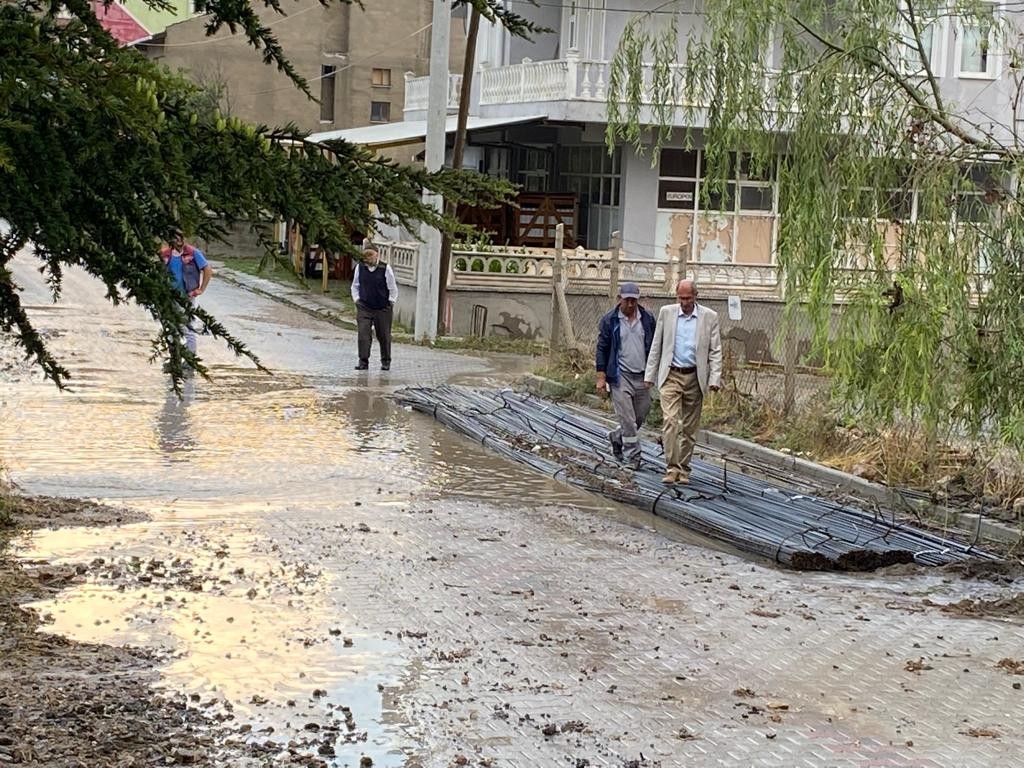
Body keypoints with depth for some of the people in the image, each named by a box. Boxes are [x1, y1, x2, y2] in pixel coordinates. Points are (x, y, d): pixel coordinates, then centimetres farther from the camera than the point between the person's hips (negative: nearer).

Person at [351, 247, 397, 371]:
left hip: (382, 309, -1)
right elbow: (355, 286, 14)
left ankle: (386, 362, 22)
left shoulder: (386, 269, -7)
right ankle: (363, 361, -5)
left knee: (384, 336, 7)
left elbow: (393, 289, 1)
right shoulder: (360, 267, 1)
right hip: (364, 308, 1)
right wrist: (357, 300, 4)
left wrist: (391, 303, -2)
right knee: (363, 334, -10)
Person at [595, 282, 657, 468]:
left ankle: (616, 437, 34)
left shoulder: (647, 319, 6)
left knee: (641, 416, 10)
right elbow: (602, 349, 0)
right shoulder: (609, 321, -2)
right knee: (627, 419, -7)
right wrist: (601, 377, -5)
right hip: (620, 376, -4)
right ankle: (633, 456, 1)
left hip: (642, 376, 4)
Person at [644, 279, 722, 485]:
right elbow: (656, 346, 9)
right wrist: (650, 375, 5)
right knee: (670, 421, -15)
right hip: (671, 376, -1)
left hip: (695, 378, 1)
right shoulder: (666, 313, 4)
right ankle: (672, 468, -15)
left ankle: (683, 468, 17)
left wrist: (715, 379, -8)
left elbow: (715, 351, 2)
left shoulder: (710, 317, 1)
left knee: (689, 427, 6)